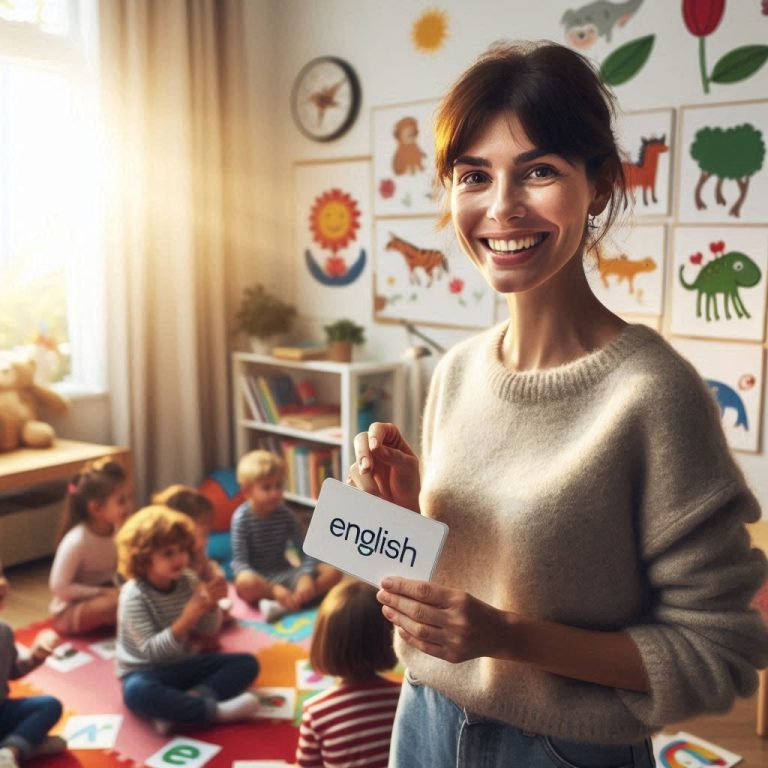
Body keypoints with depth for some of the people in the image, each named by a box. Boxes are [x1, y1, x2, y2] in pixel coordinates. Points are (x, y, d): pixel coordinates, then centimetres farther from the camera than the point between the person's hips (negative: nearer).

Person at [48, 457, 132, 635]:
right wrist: (101, 592, -24)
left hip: (104, 595, 6)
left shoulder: (118, 531, -7)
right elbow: (59, 586, -25)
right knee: (114, 603, -31)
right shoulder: (77, 541, -27)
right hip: (71, 610, -6)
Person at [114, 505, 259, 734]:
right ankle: (214, 710, -32)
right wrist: (186, 620, -39)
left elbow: (209, 630, 3)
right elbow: (152, 650, -26)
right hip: (146, 671, -6)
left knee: (247, 663, -7)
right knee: (136, 692, -40)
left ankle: (184, 703, -27)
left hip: (184, 664, 6)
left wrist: (210, 607, -19)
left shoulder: (188, 580, -3)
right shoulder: (134, 596, -20)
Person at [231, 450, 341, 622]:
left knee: (333, 571, -15)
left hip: (284, 574, 5)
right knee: (245, 582, -40)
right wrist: (274, 589, -28)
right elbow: (240, 562, -18)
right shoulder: (241, 518, -13)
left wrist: (306, 577, -23)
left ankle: (282, 605, -29)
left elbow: (305, 551, -1)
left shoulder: (285, 515, 0)